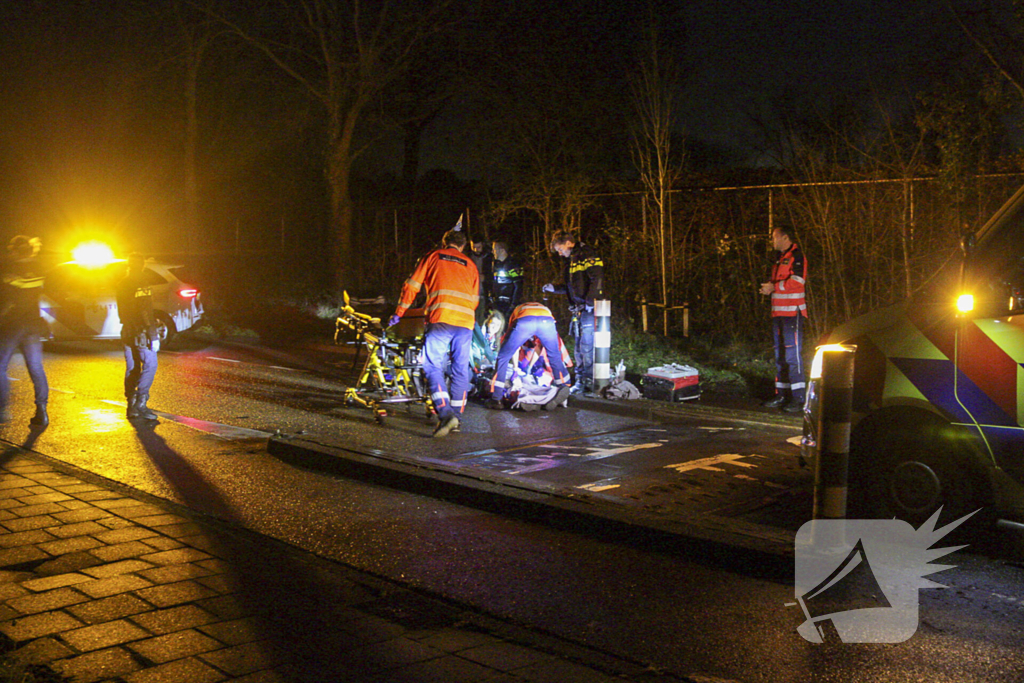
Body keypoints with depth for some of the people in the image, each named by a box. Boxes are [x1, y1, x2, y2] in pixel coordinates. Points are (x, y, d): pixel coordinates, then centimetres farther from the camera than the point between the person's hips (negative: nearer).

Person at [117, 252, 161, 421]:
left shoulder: (121, 285, 12)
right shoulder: (141, 285, -14)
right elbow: (146, 312, -19)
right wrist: (154, 336, -19)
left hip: (127, 331, 8)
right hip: (141, 332, -8)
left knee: (132, 369, 13)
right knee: (149, 365, -6)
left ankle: (131, 406, 15)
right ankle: (140, 404, -12)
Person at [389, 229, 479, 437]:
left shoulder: (433, 257, 17)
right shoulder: (470, 264, 25)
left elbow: (412, 286, 15)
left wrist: (398, 314, 22)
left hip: (441, 319, -3)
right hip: (466, 322, 3)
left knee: (433, 366, -2)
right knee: (461, 369, 10)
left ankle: (445, 413, -19)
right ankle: (456, 415, 11)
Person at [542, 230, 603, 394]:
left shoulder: (587, 256, -9)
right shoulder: (571, 260, 20)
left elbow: (597, 279, -17)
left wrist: (589, 301, -20)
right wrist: (554, 288, 14)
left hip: (589, 309, -9)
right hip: (578, 310, 9)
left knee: (587, 346, -9)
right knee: (578, 348, 11)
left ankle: (589, 381, -5)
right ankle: (580, 380, 17)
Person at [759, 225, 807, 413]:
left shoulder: (796, 256, -8)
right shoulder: (780, 258, 21)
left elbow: (797, 281, -19)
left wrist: (773, 287, -13)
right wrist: (768, 287, 8)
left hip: (792, 312, -10)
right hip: (779, 312, 10)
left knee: (793, 353, -12)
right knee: (780, 354, 12)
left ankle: (798, 397, -11)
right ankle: (781, 394, 18)